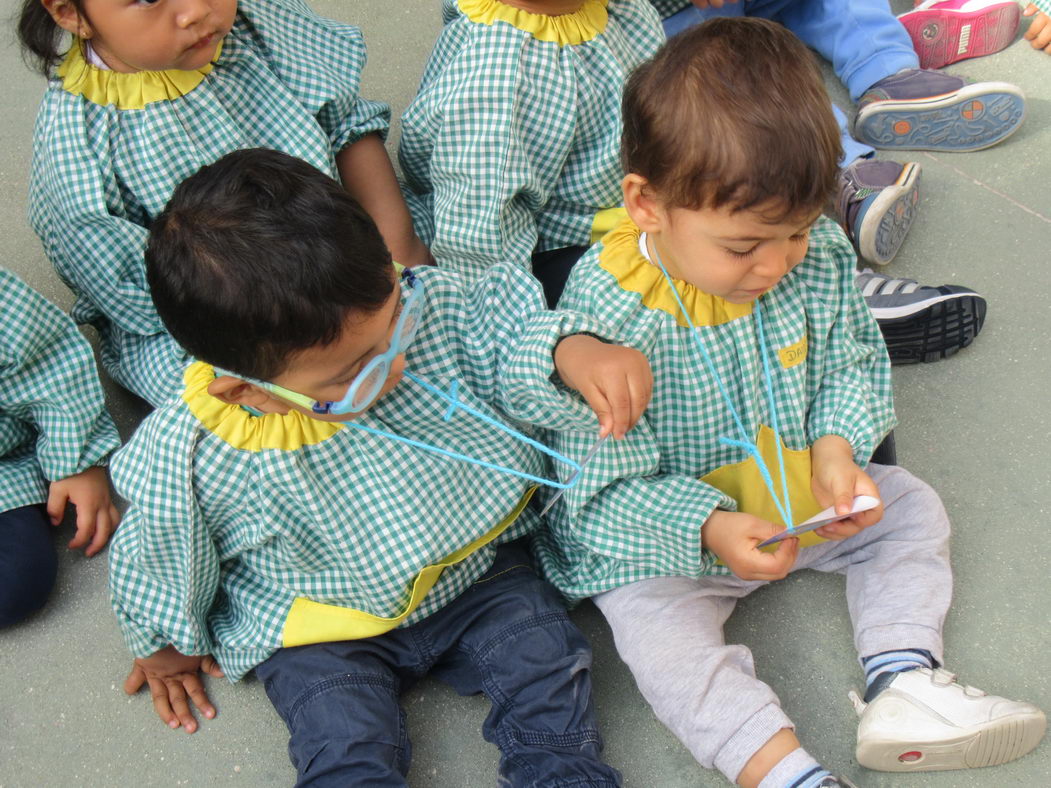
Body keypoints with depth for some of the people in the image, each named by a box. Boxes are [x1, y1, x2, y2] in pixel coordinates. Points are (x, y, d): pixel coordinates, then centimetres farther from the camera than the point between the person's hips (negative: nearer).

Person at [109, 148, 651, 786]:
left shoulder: (425, 302, -23)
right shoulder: (196, 455, -28)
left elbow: (508, 328, -3)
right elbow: (161, 558, -7)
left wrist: (571, 350, -26)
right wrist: (169, 647, 12)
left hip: (473, 566, 3)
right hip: (320, 626, -2)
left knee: (548, 665, -13)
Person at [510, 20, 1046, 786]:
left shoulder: (818, 254, -14)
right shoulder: (606, 310, -29)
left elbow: (853, 364, 3)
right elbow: (603, 485, -24)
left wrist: (837, 447, -16)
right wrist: (709, 530, -35)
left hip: (803, 502, 5)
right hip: (665, 534, -5)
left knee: (912, 507, 2)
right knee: (657, 624, -27)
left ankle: (905, 683, -5)